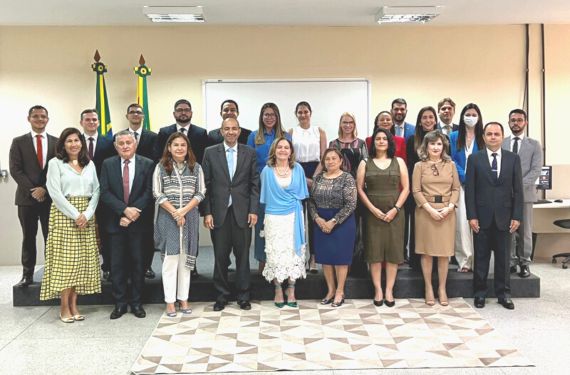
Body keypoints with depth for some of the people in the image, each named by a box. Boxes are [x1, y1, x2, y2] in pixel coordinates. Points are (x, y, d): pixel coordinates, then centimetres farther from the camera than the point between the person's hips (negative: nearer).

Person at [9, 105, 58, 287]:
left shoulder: (57, 142, 7)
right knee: (28, 238, 6)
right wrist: (32, 190, -11)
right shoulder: (19, 142, 6)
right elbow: (15, 170, -1)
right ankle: (27, 275, 12)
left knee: (51, 237, 4)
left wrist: (45, 189, -10)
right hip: (27, 197, 0)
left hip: (51, 197, 0)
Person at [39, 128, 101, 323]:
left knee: (82, 259, 3)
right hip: (64, 215, -4)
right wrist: (75, 215, -14)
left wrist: (87, 214, -9)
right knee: (64, 259, -4)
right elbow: (55, 193, -9)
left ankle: (74, 305, 10)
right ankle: (64, 307, 2)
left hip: (86, 216, 4)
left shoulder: (89, 164, 12)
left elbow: (96, 191, 5)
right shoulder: (55, 163, 0)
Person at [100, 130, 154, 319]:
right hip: (116, 222, 1)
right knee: (117, 264, 6)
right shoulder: (108, 164, 4)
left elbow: (149, 192, -6)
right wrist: (124, 210, -15)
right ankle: (120, 303, 17)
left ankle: (136, 302, 18)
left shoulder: (147, 164, 0)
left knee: (138, 262, 7)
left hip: (138, 221, -1)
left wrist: (134, 213, -15)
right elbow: (105, 192, -4)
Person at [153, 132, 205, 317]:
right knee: (170, 258, -1)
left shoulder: (196, 167, 4)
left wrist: (184, 211, -11)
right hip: (168, 217, -2)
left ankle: (183, 299, 15)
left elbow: (200, 193, 1)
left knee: (186, 259, 7)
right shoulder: (161, 167, 0)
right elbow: (157, 194, -3)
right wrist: (174, 212, -12)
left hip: (189, 217, 2)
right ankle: (170, 301, 6)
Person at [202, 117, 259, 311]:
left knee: (242, 255, 7)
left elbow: (255, 183, 4)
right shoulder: (210, 152, 4)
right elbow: (205, 184, 2)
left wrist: (253, 210, -4)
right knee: (220, 256, 6)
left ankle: (243, 296, 19)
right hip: (218, 212, 0)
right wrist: (206, 212, -4)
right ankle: (222, 295, 20)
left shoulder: (249, 152, 5)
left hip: (242, 212, 0)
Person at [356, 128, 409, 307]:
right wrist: (373, 209, -9)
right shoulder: (365, 163, 6)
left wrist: (395, 209, -8)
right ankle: (378, 289, 8)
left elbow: (406, 188, 3)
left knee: (393, 250, 1)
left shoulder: (399, 162, 8)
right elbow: (359, 188, 1)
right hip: (373, 213, 0)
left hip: (395, 213, 1)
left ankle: (389, 290, 9)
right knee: (374, 251, 0)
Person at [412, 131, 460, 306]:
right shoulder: (419, 166, 3)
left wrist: (449, 207, -10)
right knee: (427, 251, 3)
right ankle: (428, 288, 12)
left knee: (445, 251, 3)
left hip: (447, 212, 2)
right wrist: (430, 209, -13)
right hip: (425, 211, -1)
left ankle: (442, 288, 13)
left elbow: (456, 189, 6)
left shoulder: (451, 165, 9)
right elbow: (416, 191, -3)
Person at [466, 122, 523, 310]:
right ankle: (480, 293, 17)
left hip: (504, 216, 1)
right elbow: (470, 190, -2)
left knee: (503, 257, 9)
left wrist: (517, 216, -3)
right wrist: (471, 216, -8)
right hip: (482, 217, -1)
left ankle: (503, 294, 19)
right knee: (481, 257, 7)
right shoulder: (474, 159, 1)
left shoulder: (513, 158, 4)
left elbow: (518, 190, 3)